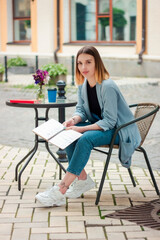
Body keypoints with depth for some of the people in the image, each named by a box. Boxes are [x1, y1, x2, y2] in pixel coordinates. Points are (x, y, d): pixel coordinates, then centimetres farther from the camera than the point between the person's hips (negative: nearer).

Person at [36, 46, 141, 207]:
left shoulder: (107, 87, -25)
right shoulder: (82, 84, 1)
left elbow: (109, 121, -24)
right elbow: (81, 109, 9)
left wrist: (82, 129, -30)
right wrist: (74, 120, -15)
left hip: (119, 130, -8)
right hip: (100, 124, 8)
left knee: (86, 139, -33)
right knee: (68, 133, -15)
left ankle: (60, 191, -33)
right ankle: (82, 179, -7)